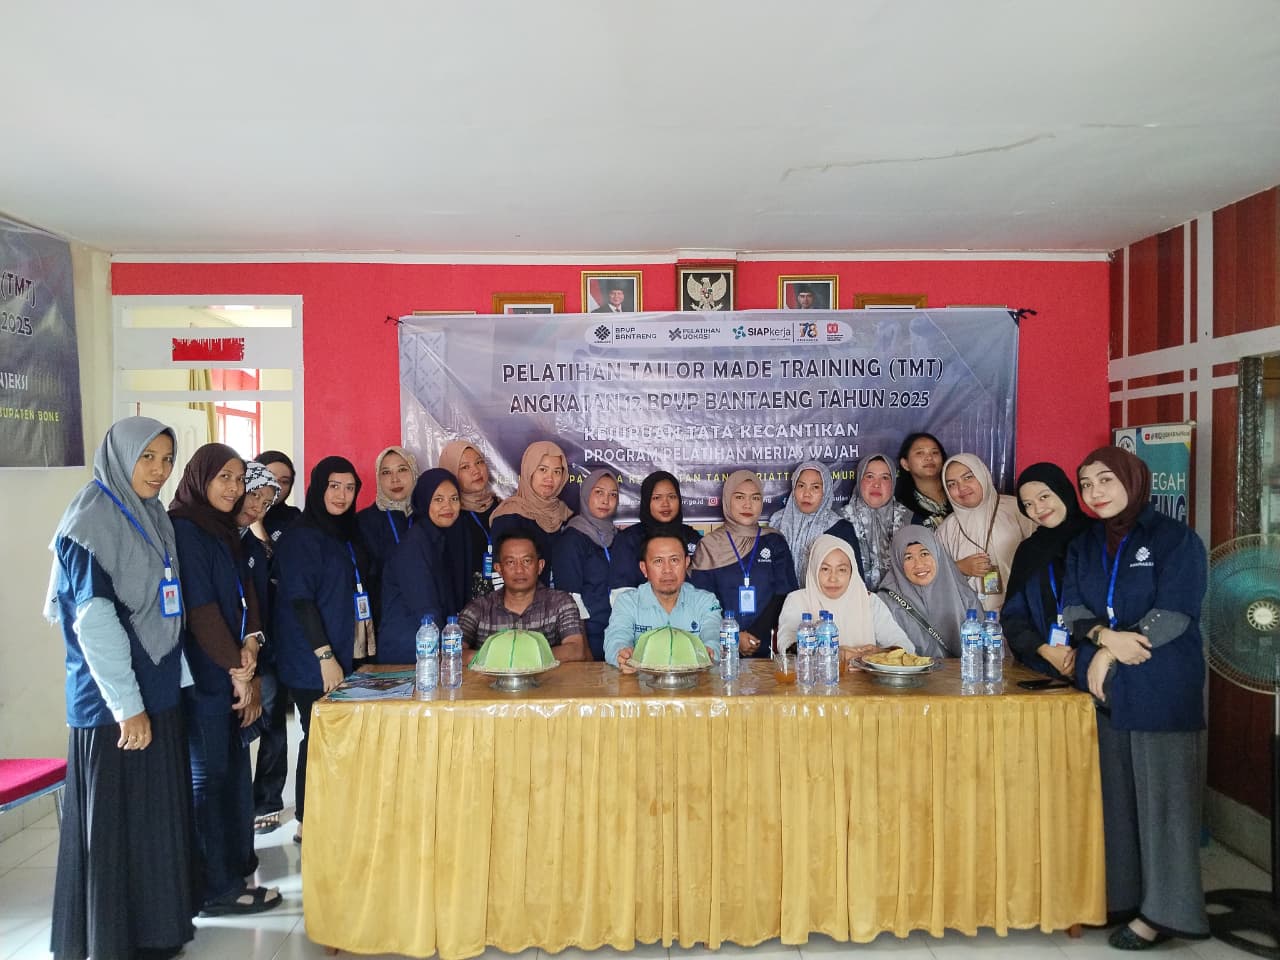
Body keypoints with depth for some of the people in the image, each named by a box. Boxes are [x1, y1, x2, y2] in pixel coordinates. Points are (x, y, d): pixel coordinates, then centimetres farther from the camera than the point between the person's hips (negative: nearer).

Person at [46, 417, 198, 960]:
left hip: (159, 692, 8)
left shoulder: (153, 519, 10)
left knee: (160, 814, 15)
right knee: (116, 822, 3)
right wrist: (127, 705, -19)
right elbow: (93, 620, -19)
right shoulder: (90, 523, -14)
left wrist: (152, 694, 15)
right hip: (113, 703, -8)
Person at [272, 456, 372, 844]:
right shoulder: (300, 537, -11)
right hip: (312, 662, -7)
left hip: (347, 655, 7)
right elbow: (299, 600, -17)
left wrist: (364, 644, 15)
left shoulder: (348, 533, 13)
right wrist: (325, 656, -19)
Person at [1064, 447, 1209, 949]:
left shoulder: (1176, 539, -4)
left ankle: (1164, 910, 9)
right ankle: (1120, 893, 20)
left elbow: (1174, 612, -13)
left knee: (1160, 795, 0)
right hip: (1102, 687, 5)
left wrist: (1109, 655, -14)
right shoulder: (1082, 545, 13)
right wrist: (1105, 636, -17)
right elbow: (1072, 606, 4)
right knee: (1113, 791, 9)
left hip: (1160, 689, -5)